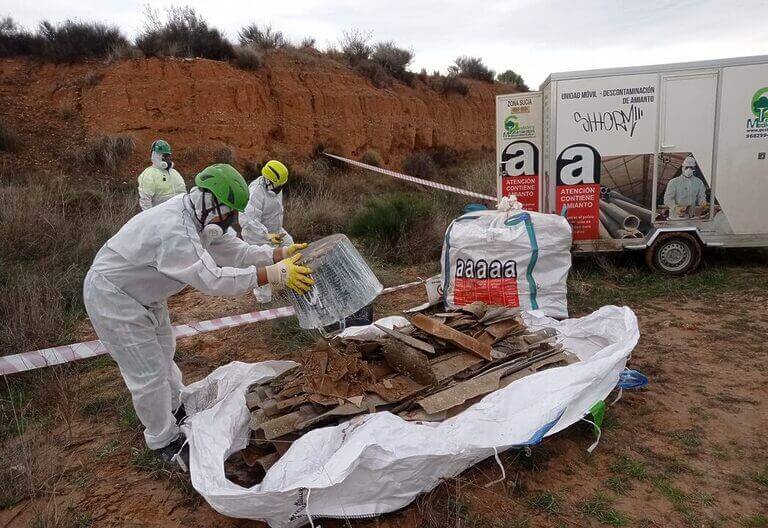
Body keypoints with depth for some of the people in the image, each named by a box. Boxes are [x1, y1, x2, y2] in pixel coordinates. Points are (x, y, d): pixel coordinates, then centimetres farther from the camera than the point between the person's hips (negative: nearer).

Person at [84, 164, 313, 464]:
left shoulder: (201, 219, -6)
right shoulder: (174, 230, -37)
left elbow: (235, 251, -3)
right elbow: (212, 279, -42)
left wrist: (281, 254, -15)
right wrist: (273, 274, -43)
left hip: (144, 294, 10)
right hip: (112, 298, -10)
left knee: (162, 356, 23)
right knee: (149, 373, -2)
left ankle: (172, 411, 45)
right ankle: (164, 442, 18)